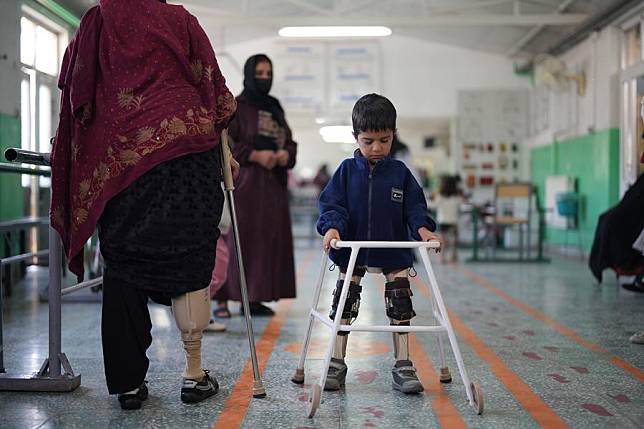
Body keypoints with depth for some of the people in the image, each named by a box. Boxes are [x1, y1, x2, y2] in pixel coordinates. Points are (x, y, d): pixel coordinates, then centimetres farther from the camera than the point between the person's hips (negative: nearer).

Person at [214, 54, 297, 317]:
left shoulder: (275, 108, 18)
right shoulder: (236, 107, -1)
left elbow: (290, 141, 19)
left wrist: (286, 154, -3)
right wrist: (256, 155, -17)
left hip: (273, 184, 7)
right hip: (244, 181, -6)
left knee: (270, 240, 3)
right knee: (237, 239, -10)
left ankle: (255, 298, 8)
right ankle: (223, 299, -7)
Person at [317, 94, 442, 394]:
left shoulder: (400, 173, 0)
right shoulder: (347, 171, -2)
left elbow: (414, 206, 0)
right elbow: (331, 203, -7)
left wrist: (423, 228, -20)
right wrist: (332, 227, -27)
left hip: (394, 253, 0)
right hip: (352, 251, 0)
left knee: (400, 307, 1)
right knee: (344, 303, 5)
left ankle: (403, 366, 11)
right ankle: (336, 364, 17)